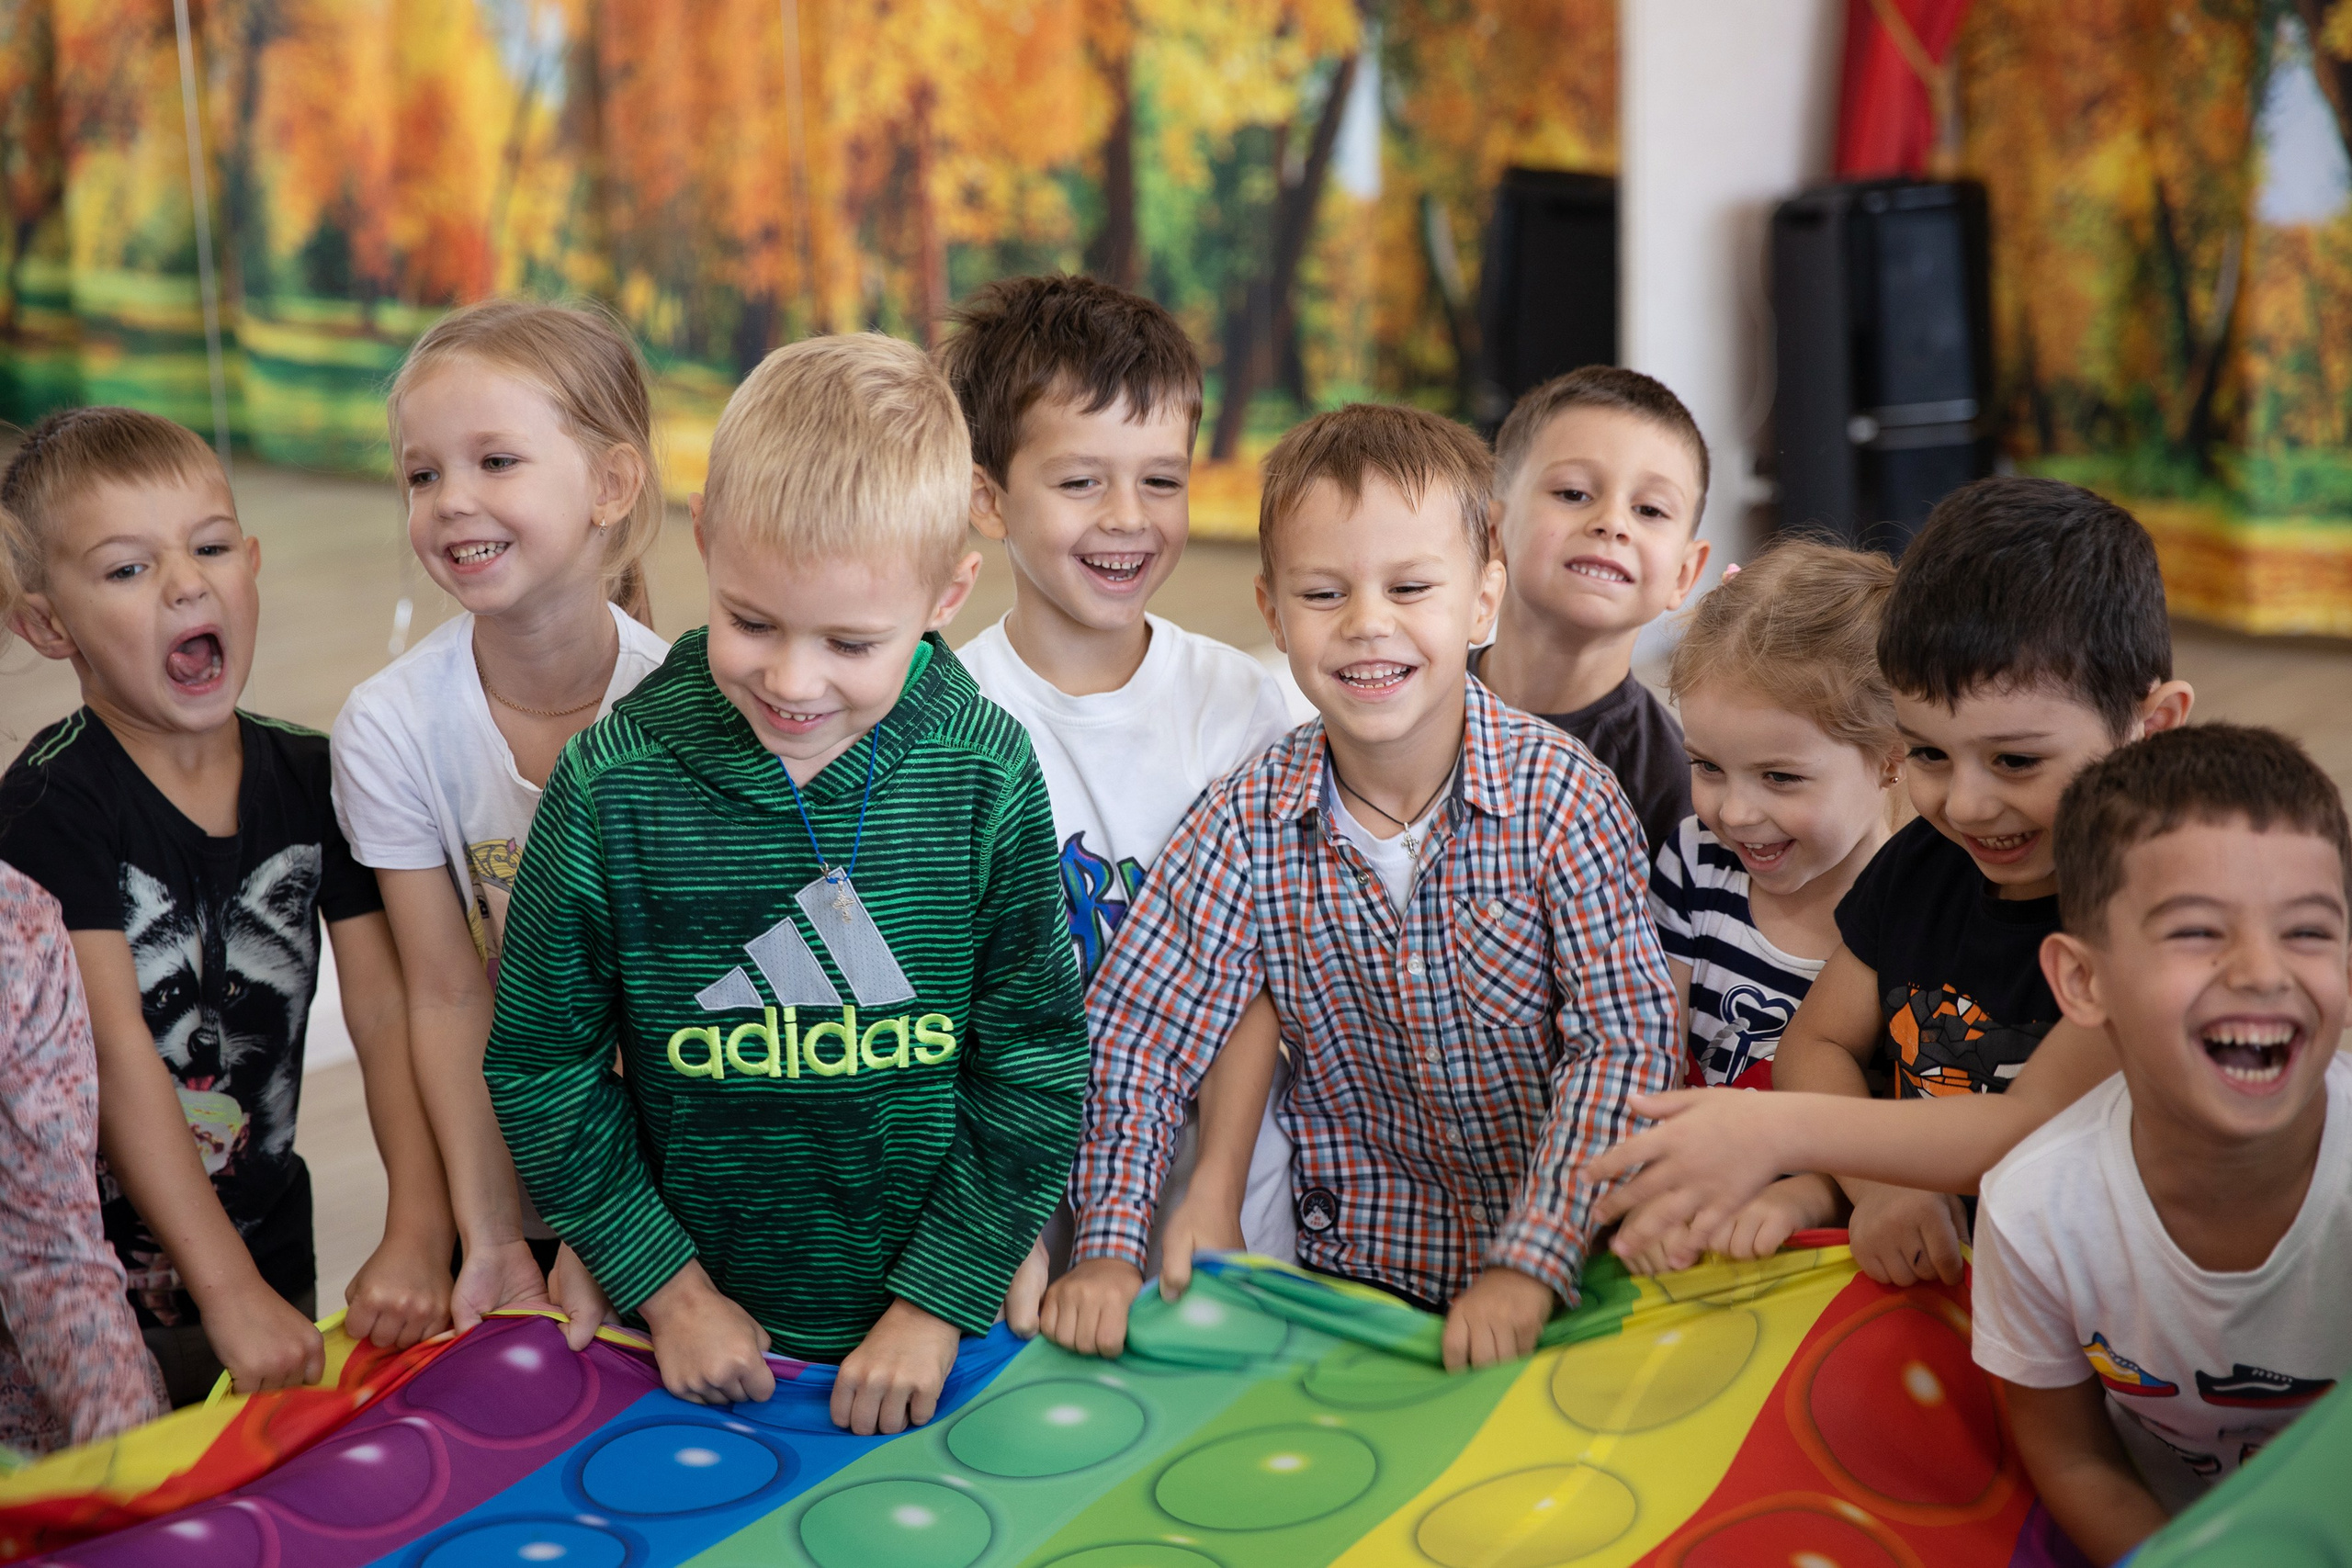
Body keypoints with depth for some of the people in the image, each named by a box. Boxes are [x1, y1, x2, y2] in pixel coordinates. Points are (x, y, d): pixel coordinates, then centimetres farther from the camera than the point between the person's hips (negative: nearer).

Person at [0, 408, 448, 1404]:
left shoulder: (310, 779, -1)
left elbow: (387, 1009, -6)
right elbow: (116, 1054, -22)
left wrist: (419, 1231, -19)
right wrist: (231, 1294, -27)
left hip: (271, 1251, 5)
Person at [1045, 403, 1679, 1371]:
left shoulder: (1563, 798, -10)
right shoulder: (1246, 826, -3)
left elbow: (1624, 1042, -14)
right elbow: (1130, 1036, 0)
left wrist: (1529, 1264, -23)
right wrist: (1109, 1247, -12)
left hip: (1566, 1270, -2)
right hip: (1357, 1273, 2)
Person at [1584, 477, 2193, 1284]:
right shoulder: (1919, 865, 7)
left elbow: (2038, 1127, -22)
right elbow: (1817, 1041, 14)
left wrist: (1780, 1129, -27)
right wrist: (1880, 1184, -8)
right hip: (1917, 1267, 7)